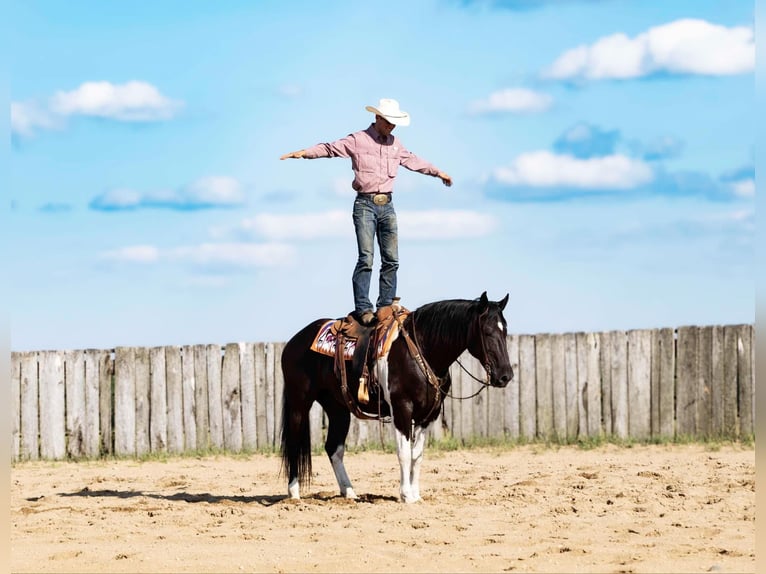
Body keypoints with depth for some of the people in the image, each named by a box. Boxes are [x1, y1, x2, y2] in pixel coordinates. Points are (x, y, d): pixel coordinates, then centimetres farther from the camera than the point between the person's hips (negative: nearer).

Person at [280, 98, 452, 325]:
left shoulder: (395, 144, 15)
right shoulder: (357, 140, -2)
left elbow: (413, 161, 30)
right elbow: (330, 148, -7)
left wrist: (438, 172, 39)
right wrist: (304, 153, -21)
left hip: (387, 206, 6)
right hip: (365, 204, -6)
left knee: (391, 259, 3)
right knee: (366, 258, -13)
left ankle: (386, 306, 8)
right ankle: (363, 309, -13)